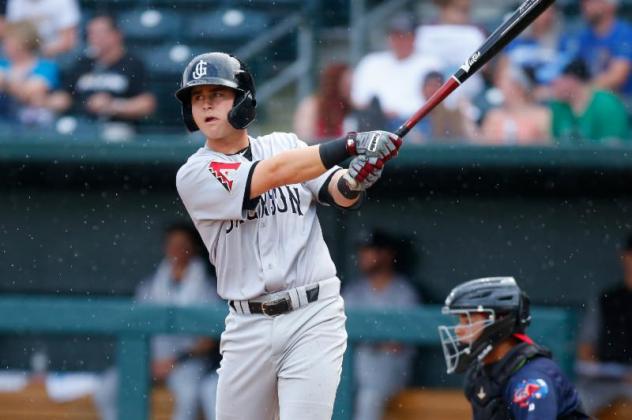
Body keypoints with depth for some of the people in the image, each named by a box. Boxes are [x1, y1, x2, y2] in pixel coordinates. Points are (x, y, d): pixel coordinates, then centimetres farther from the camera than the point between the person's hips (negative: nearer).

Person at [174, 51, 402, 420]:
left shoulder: (285, 144, 9)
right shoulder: (194, 175, -3)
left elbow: (339, 194, -2)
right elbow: (273, 173, -17)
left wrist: (354, 181, -28)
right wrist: (351, 144, -27)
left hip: (314, 317, 0)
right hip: (248, 329, 1)